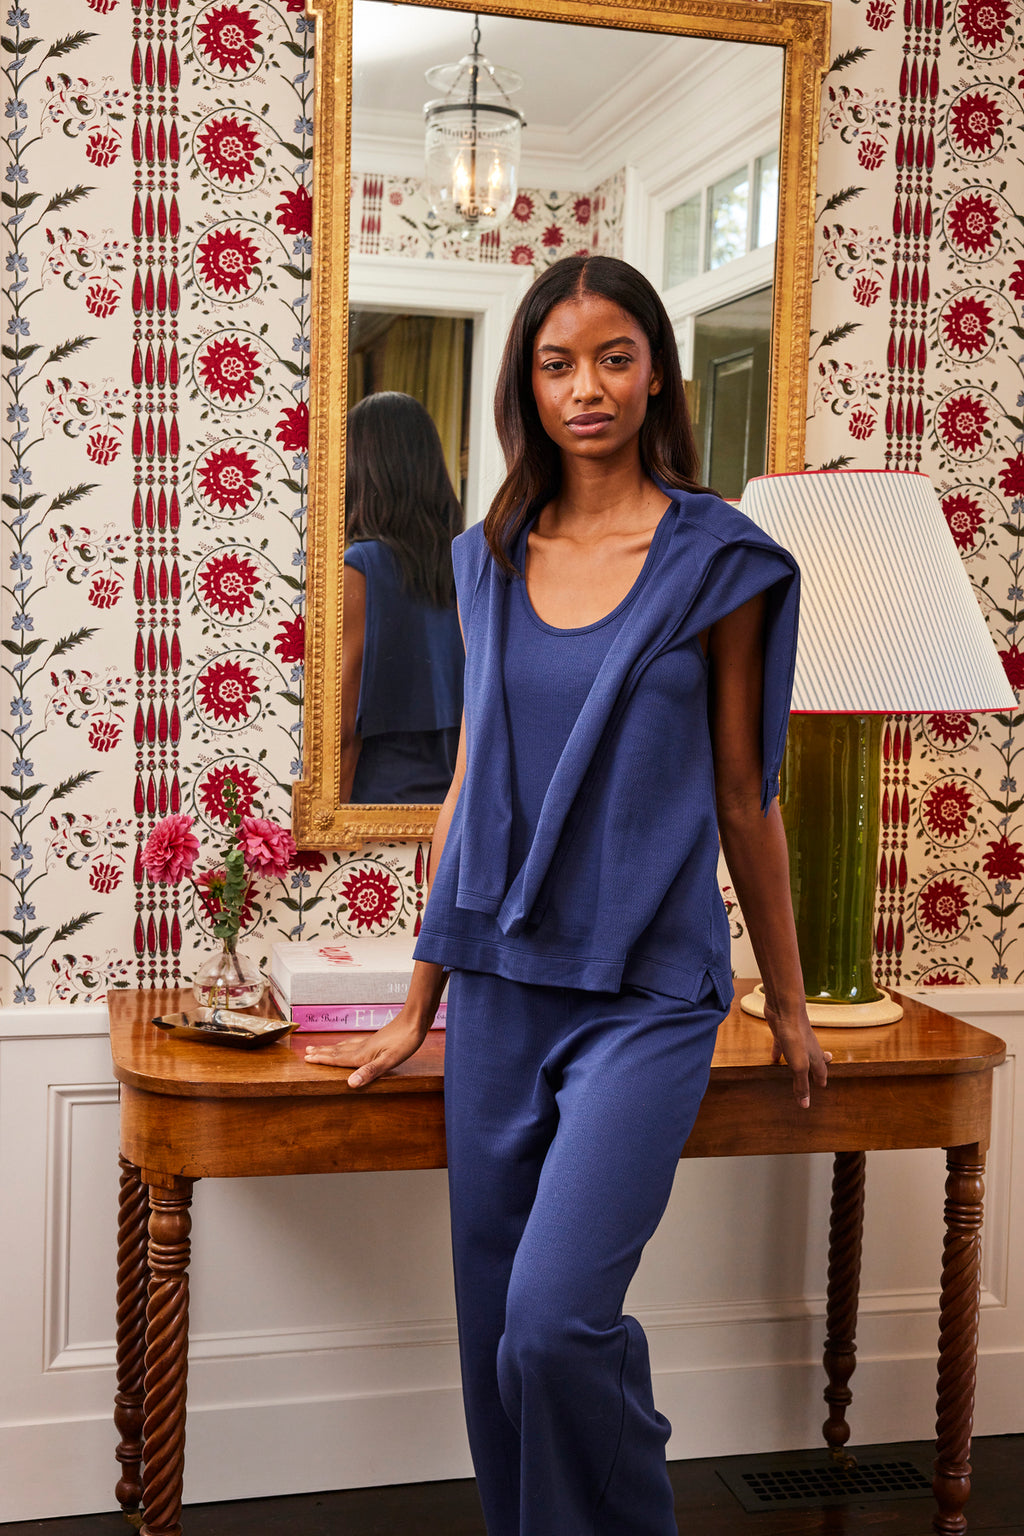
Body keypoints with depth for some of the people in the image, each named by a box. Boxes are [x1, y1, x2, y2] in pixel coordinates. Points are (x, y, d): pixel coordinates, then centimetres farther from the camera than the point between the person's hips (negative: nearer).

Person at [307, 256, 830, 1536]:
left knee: (555, 1320, -13)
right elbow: (470, 782, 13)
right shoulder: (492, 560, 9)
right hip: (502, 982, 4)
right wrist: (418, 1005, 14)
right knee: (495, 1333, 10)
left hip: (647, 989, -4)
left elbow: (741, 793, 3)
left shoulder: (717, 558, -2)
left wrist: (789, 1005, 8)